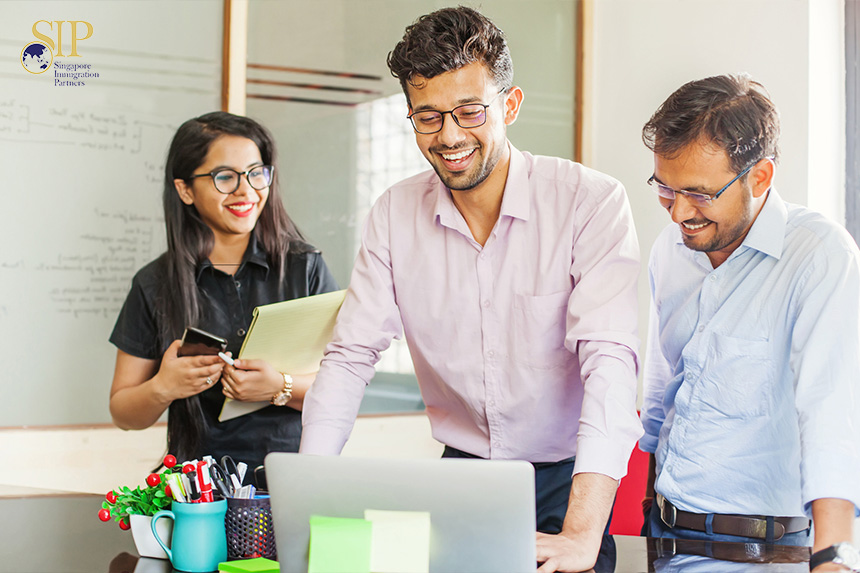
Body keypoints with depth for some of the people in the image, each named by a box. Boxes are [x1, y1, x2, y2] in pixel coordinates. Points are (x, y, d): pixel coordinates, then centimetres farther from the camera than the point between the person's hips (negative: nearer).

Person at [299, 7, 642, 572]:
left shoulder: (591, 201, -13)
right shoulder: (394, 216, 0)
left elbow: (609, 360, -22)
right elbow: (351, 356, 1)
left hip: (568, 478, -2)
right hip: (463, 469, 3)